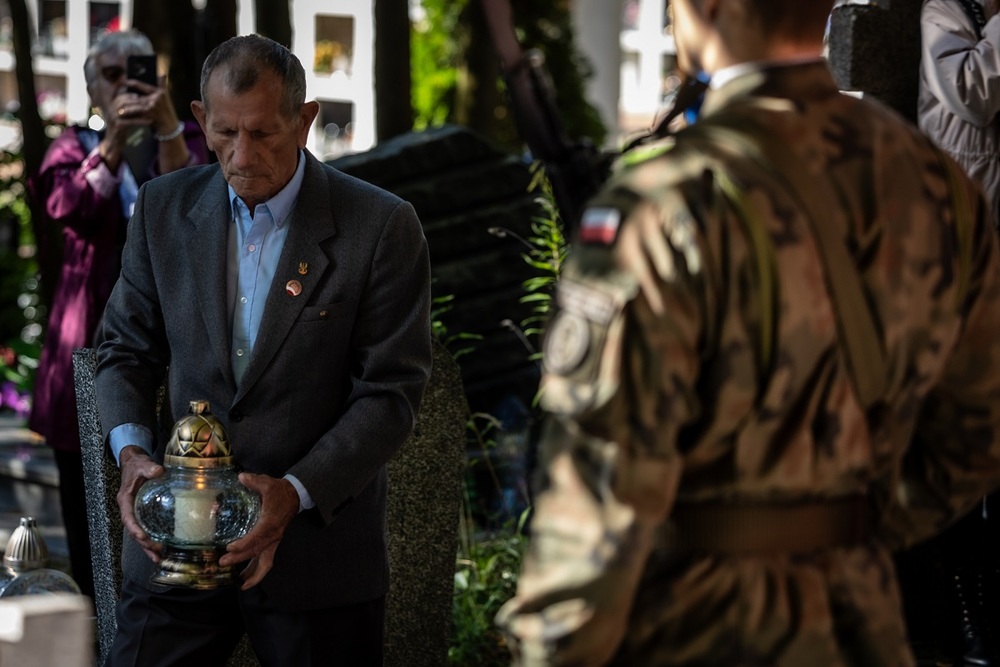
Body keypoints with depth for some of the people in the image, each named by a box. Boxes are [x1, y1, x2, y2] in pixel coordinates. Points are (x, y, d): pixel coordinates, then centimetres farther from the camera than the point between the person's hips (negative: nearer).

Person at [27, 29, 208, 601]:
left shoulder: (184, 139, 7)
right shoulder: (75, 146, 8)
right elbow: (68, 209, -14)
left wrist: (167, 126, -27)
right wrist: (115, 139, -27)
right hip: (91, 345, 1)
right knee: (88, 501, 2)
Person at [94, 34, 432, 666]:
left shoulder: (382, 226, -9)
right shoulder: (165, 208, 3)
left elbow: (390, 393, -10)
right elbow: (127, 347, 10)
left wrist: (296, 492, -22)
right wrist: (131, 449, -10)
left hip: (319, 544, -2)